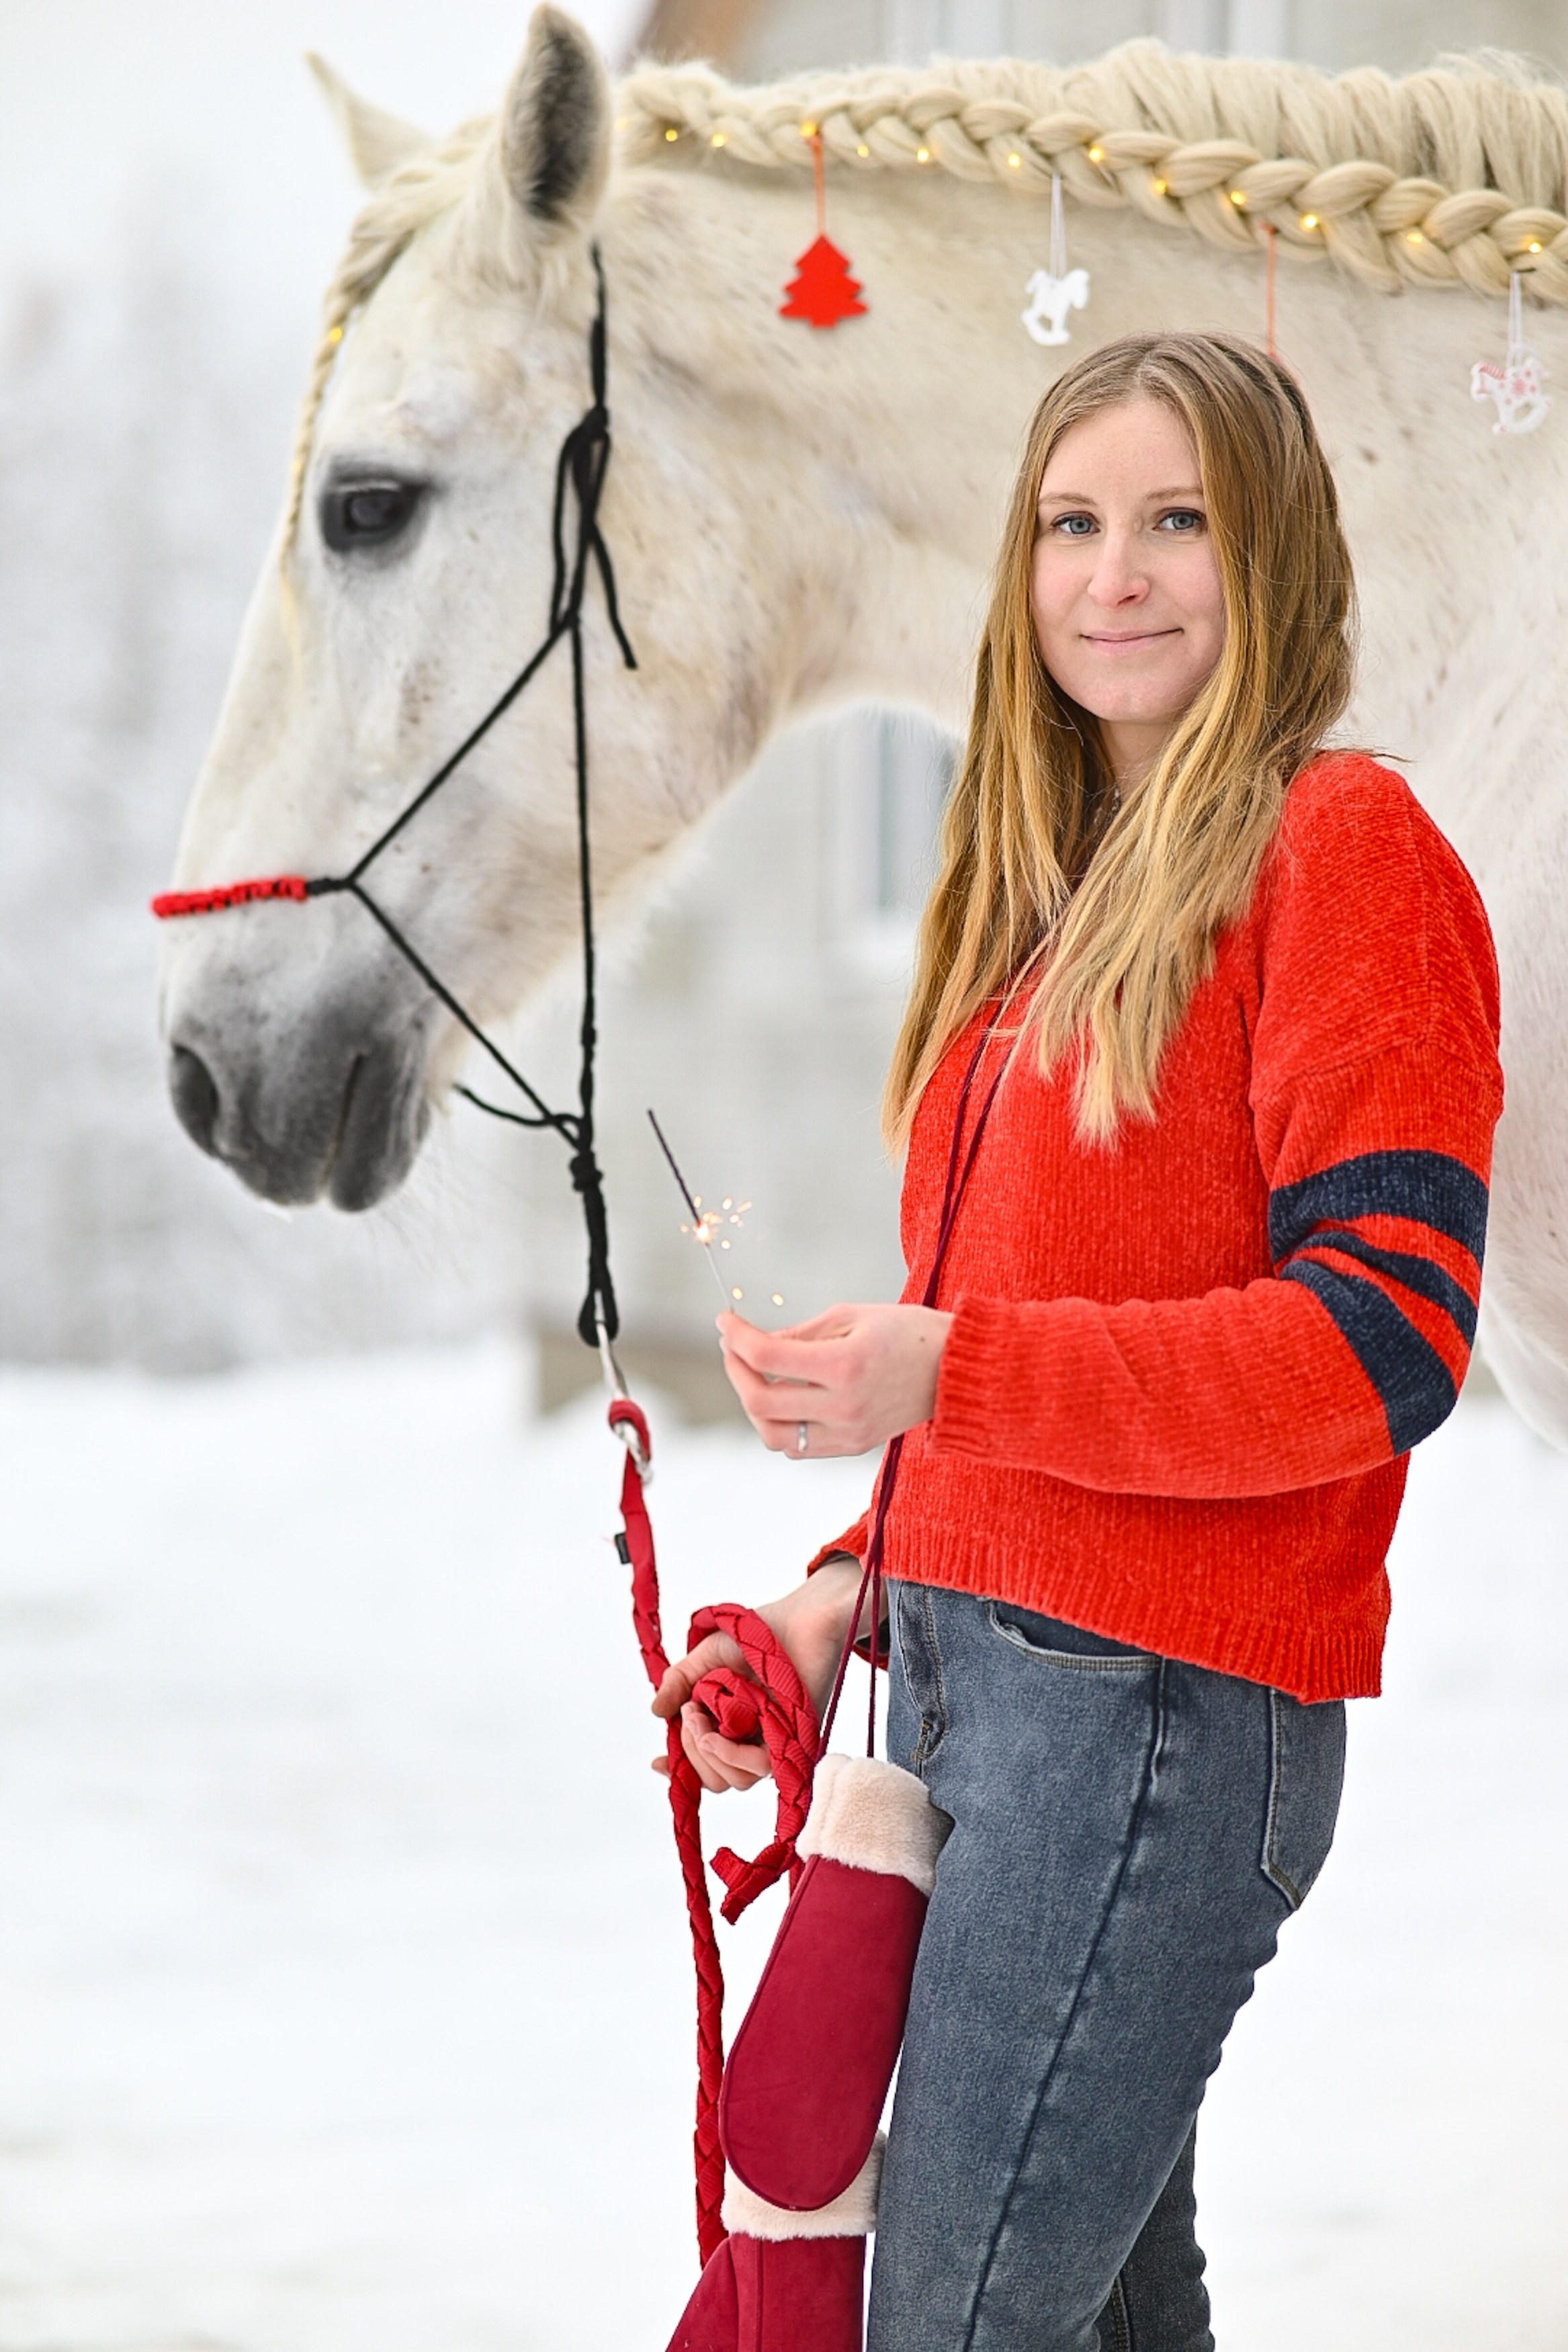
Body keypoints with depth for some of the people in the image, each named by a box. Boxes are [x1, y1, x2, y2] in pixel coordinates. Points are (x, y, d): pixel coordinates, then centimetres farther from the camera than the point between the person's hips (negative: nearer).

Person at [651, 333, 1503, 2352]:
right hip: (973, 1673, 8)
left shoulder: (1343, 847, -8)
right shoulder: (1054, 887, 19)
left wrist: (951, 1376, -23)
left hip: (1162, 1707, -8)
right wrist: (859, 1585, 10)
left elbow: (1384, 1345, -16)